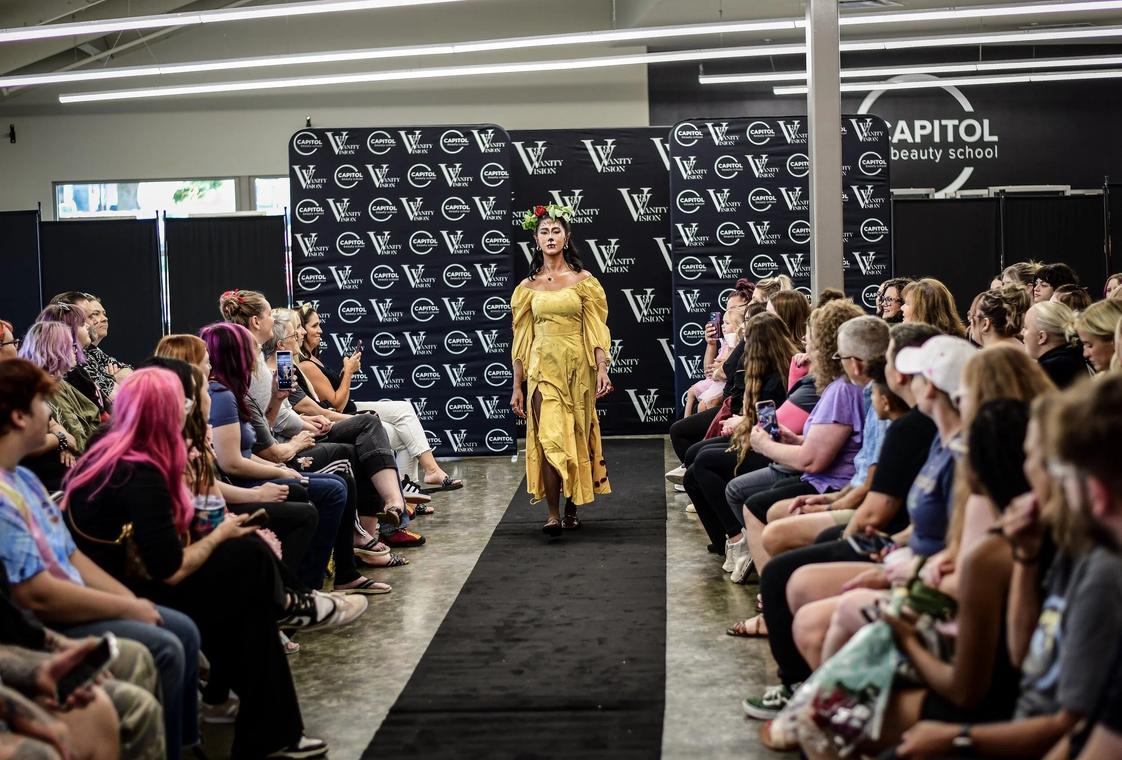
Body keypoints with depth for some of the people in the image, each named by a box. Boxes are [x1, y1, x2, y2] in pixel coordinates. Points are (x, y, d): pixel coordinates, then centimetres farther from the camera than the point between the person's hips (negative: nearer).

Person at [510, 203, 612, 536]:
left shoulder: (584, 280, 4)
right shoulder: (528, 287, 8)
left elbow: (595, 330, 0)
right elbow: (522, 340, 9)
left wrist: (602, 369, -13)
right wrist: (517, 387, 6)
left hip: (577, 368, 0)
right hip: (542, 368, 0)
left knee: (576, 437, 6)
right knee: (549, 439, -12)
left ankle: (572, 507, 22)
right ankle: (553, 514, -9)